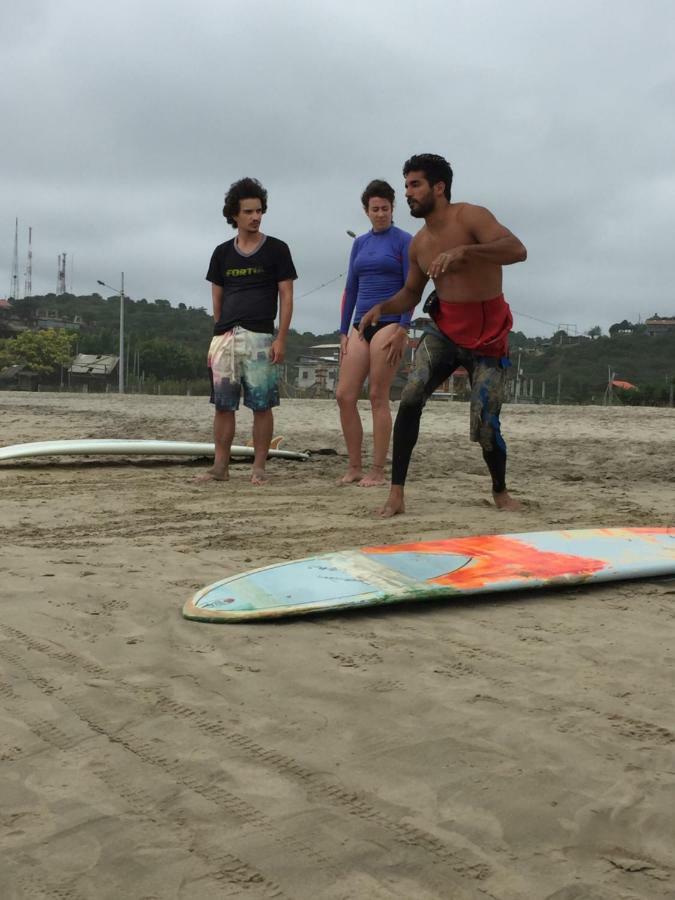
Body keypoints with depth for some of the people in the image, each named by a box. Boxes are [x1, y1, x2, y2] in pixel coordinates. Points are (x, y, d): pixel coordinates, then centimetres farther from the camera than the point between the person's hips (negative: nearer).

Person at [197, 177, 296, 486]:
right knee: (222, 404, 3)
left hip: (260, 337, -3)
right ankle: (220, 467, 9)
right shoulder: (222, 253, 14)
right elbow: (217, 298, 17)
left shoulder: (276, 250, 4)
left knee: (262, 405, -2)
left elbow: (286, 296, 1)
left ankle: (259, 468, 5)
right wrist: (221, 332, 10)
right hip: (225, 336, 3)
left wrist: (281, 339, -8)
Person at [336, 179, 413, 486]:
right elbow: (350, 289, 16)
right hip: (361, 325, 6)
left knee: (378, 397, -6)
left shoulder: (404, 241, -1)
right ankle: (354, 467, 8)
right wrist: (344, 331, 10)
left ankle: (378, 471, 1)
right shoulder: (359, 244, 15)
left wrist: (402, 329, -16)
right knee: (344, 395, -1)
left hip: (389, 324, -6)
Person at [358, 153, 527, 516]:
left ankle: (501, 491, 24)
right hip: (444, 327, 5)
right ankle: (396, 493, -11)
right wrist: (382, 308, -3)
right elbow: (410, 294, 18)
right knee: (410, 398, -17)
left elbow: (517, 250, -29)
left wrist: (463, 251, -42)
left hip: (488, 334, -5)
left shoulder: (471, 217, -14)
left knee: (485, 426, -6)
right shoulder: (419, 243, 6)